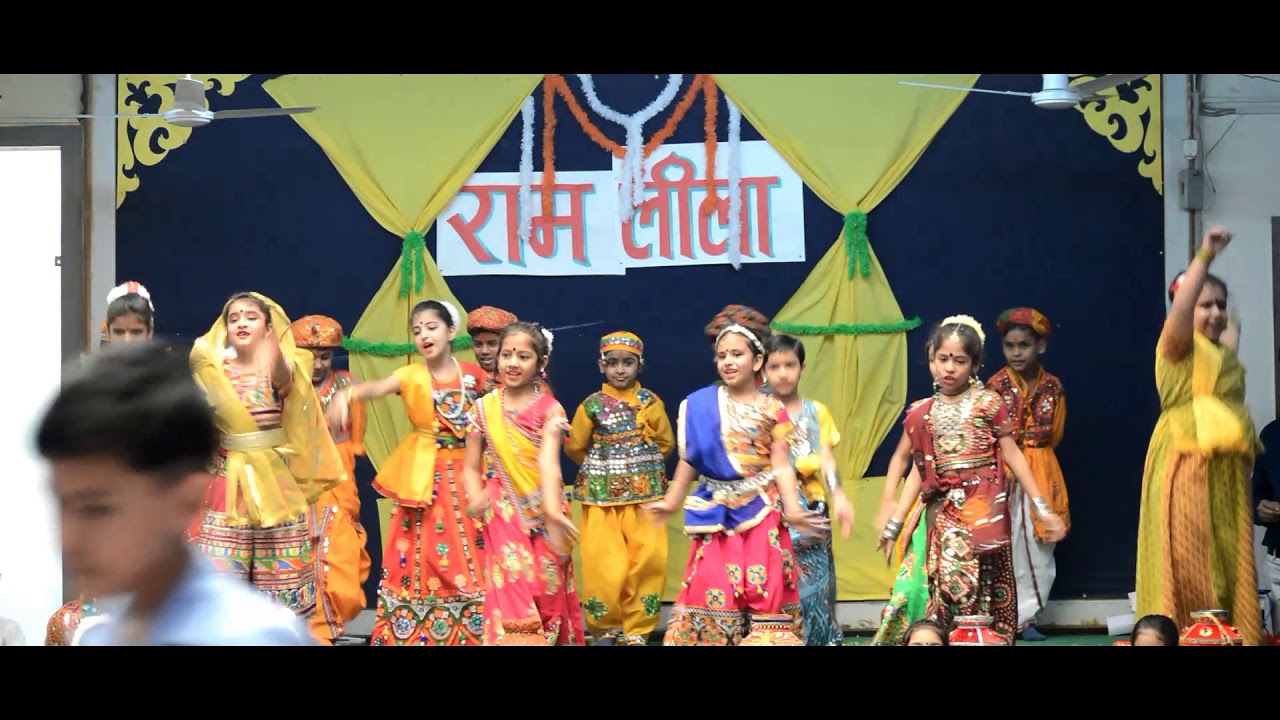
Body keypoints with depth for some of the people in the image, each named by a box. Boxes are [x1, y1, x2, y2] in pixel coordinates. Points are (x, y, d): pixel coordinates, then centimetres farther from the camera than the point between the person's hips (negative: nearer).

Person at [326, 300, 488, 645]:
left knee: (467, 552, 4)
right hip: (424, 476, -1)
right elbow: (375, 387, -26)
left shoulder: (473, 375, 0)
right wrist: (345, 395, -46)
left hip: (465, 473, 1)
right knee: (421, 552, 0)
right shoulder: (411, 376, -6)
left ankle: (470, 630, 12)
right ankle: (413, 632, 7)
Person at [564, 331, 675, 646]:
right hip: (602, 496, -1)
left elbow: (666, 443, 11)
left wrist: (643, 467, 8)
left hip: (645, 494, 1)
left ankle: (637, 628, 10)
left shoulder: (651, 402, 2)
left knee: (649, 560, -4)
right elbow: (575, 446, 7)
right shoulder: (592, 404, -2)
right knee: (604, 566, -4)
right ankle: (604, 627, 14)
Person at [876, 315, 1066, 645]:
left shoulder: (988, 403, 1)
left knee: (987, 591, -5)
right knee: (948, 585, -6)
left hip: (984, 507, -2)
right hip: (943, 511, 2)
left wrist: (1043, 508, -3)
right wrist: (894, 523, 10)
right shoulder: (921, 413, 10)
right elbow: (920, 471, 13)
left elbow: (1013, 456, 2)